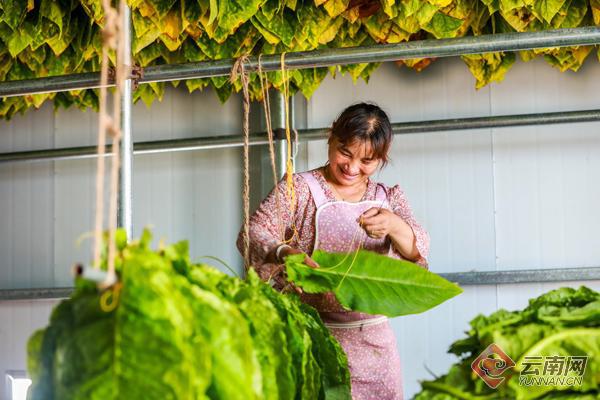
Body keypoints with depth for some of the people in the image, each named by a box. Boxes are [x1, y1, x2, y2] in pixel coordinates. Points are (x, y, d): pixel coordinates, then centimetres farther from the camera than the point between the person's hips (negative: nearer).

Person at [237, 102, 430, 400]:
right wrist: (284, 253, -36)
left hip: (374, 339, 4)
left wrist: (393, 226, -26)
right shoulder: (299, 189, -2)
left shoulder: (389, 198, 11)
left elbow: (417, 251, -4)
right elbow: (252, 234, -14)